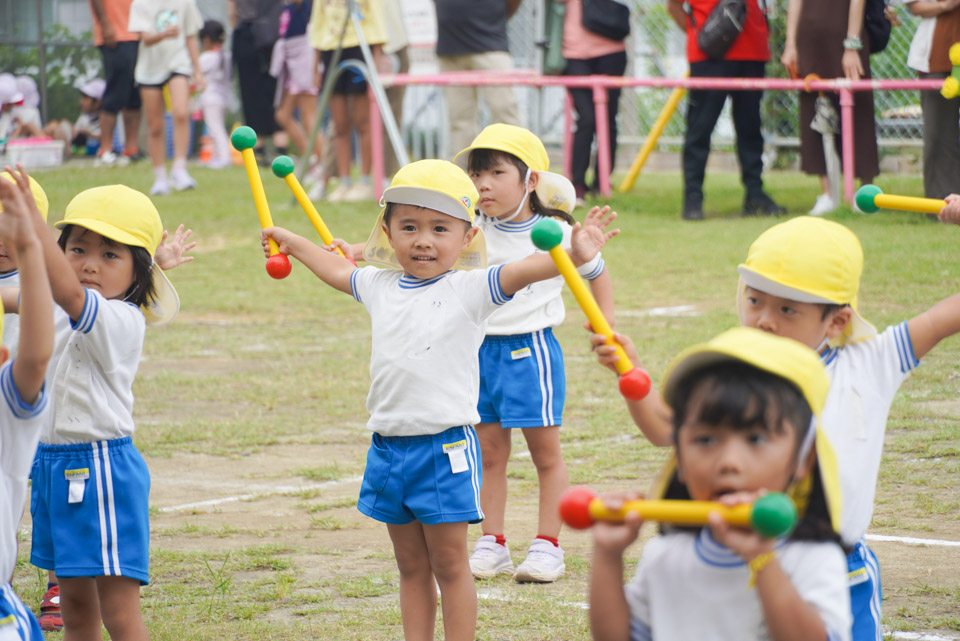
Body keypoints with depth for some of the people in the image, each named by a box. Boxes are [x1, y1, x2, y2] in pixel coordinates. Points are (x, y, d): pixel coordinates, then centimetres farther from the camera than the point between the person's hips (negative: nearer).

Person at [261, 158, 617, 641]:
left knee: (449, 565, 1)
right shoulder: (379, 288, 10)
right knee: (411, 566, 12)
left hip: (445, 447, -5)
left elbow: (523, 272, -23)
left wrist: (574, 255, -39)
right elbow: (339, 271, 31)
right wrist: (293, 244, 42)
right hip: (388, 448, 5)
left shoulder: (468, 289, -7)